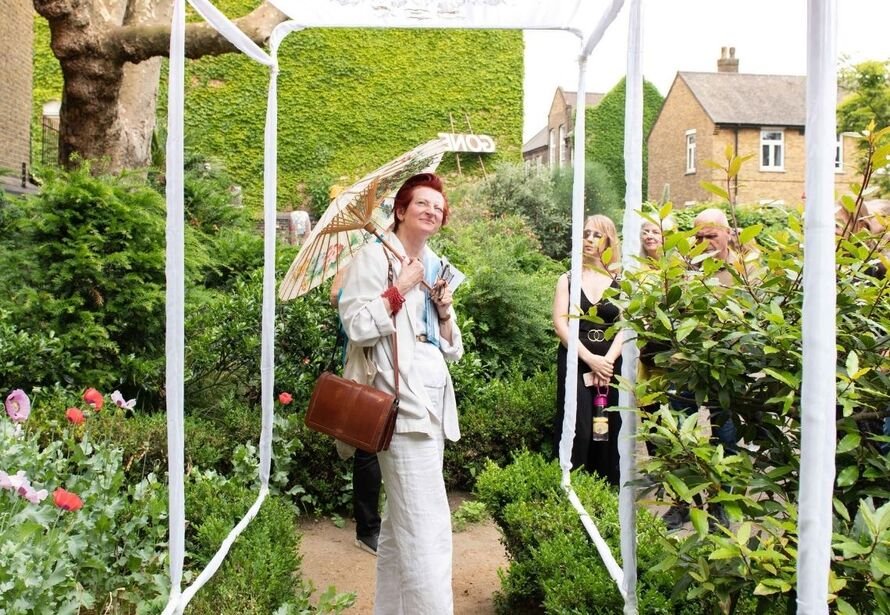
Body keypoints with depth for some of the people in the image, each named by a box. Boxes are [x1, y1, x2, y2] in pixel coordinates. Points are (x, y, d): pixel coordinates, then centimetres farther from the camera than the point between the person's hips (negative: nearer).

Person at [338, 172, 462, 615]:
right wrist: (401, 288, -12)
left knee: (401, 522, 15)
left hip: (432, 399, 9)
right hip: (402, 400, -8)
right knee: (428, 527, -12)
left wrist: (445, 310, 4)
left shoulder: (436, 266, 20)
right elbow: (356, 325, -16)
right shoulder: (376, 255, -3)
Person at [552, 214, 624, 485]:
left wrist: (607, 360, -14)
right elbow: (560, 323, -2)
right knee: (577, 431, -8)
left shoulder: (619, 283, 9)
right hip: (575, 362, -1)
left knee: (608, 432, 3)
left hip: (610, 364, 1)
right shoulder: (568, 279, 8)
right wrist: (589, 359, -13)